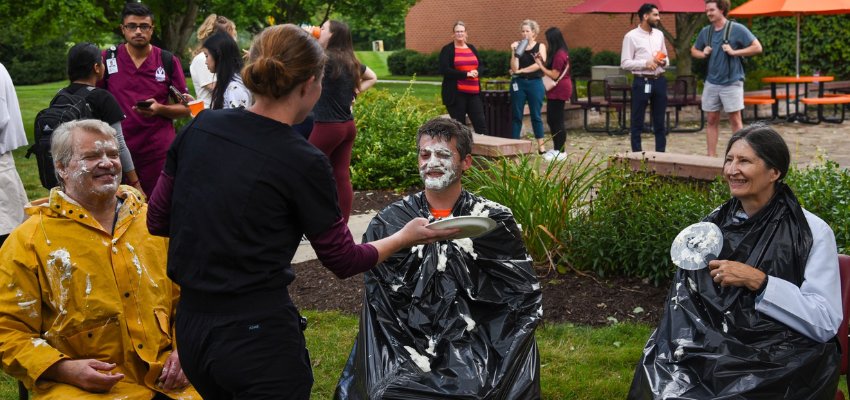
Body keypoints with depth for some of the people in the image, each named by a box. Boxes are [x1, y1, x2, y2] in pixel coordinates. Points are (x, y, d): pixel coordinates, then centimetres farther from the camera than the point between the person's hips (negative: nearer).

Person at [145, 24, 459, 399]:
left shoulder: (199, 127, 0)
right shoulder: (303, 163, -15)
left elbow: (157, 221, 8)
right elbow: (343, 260, -2)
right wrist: (406, 237, 12)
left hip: (191, 327, 6)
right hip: (259, 334, -6)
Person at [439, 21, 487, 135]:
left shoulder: (472, 48, 16)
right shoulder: (447, 50, 0)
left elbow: (480, 66, 17)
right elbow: (444, 70, -11)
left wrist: (476, 72, -9)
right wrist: (466, 74, -15)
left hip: (474, 92, 4)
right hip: (456, 93, -4)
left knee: (480, 124, -1)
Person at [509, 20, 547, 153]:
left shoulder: (540, 46, 5)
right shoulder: (518, 46, 6)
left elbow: (540, 64, -11)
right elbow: (514, 68, -5)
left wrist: (520, 71, -10)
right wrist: (513, 52, -14)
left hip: (535, 83, -1)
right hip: (518, 84, 1)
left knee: (536, 115, 3)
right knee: (516, 115, 2)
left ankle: (541, 146, 7)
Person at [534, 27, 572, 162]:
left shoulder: (559, 55, -18)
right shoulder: (561, 52, 14)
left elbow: (554, 75, -19)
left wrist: (540, 65, -11)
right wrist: (542, 62, 5)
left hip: (559, 90, -11)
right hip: (556, 90, 11)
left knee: (558, 121, -6)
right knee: (551, 120, 15)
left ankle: (561, 152, -1)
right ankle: (556, 148, 22)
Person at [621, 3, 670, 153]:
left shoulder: (659, 34, 13)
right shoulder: (631, 36, -5)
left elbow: (666, 59, 19)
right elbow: (625, 63, -8)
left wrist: (664, 62, -4)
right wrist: (645, 63, -19)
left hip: (659, 80, 5)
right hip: (642, 82, -5)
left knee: (660, 122, 9)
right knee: (637, 122, 1)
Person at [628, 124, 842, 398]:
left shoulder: (813, 232, -1)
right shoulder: (713, 224, 13)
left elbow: (826, 323, -9)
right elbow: (684, 300, 10)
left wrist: (758, 281, -16)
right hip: (713, 346, 4)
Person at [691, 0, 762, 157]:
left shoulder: (737, 29, -7)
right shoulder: (705, 31, 8)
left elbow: (757, 48, -10)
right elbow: (694, 50, 21)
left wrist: (733, 52, -17)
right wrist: (703, 54, -1)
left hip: (732, 82, -5)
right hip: (711, 83, 5)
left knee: (735, 120, -1)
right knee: (712, 120, 7)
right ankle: (711, 157, 12)